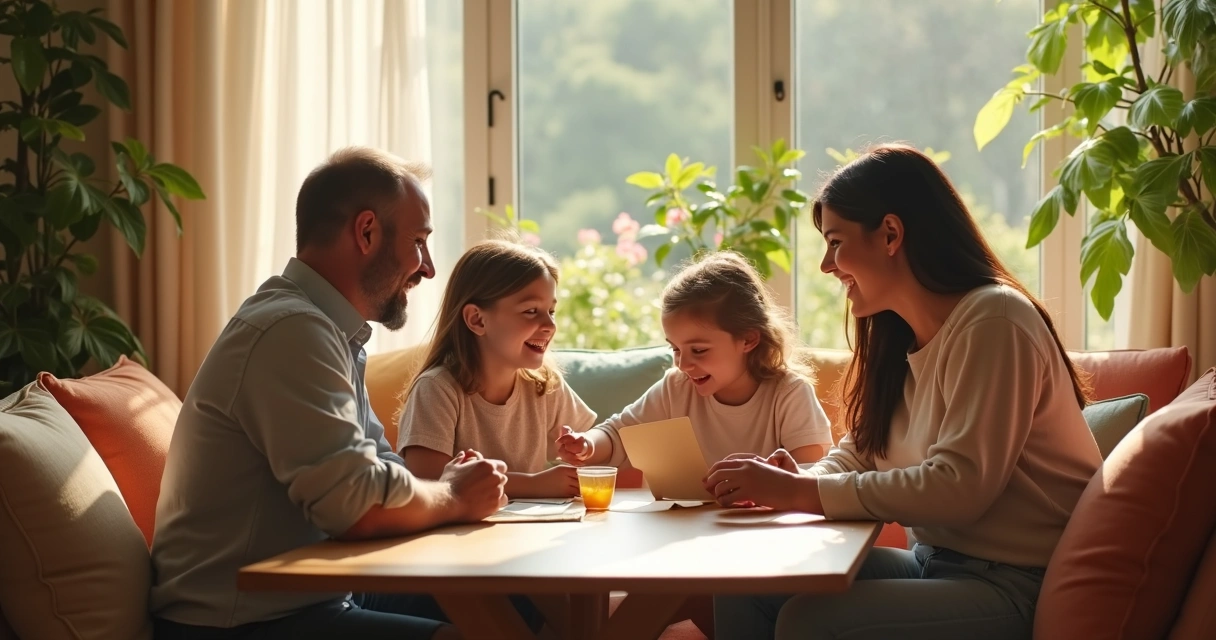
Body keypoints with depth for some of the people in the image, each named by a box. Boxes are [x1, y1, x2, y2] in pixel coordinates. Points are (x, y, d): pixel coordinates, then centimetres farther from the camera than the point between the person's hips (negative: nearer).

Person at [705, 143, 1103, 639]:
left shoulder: (992, 322, -16)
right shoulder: (898, 336, 11)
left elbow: (958, 488, -25)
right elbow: (858, 454, 14)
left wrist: (801, 493, -23)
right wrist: (794, 480, -9)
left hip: (1014, 585, -8)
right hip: (934, 562, 8)